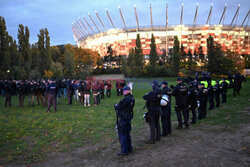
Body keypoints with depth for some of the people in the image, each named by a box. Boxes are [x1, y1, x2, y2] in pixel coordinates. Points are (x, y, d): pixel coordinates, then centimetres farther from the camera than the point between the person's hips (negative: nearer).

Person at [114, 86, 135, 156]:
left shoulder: (126, 99, -21)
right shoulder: (132, 98, 10)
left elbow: (118, 107, -16)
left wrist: (116, 106, 4)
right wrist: (118, 106, 3)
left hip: (122, 118, -9)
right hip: (128, 117, 9)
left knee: (122, 134, -3)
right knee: (127, 134, 18)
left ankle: (124, 151, -1)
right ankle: (129, 148, 27)